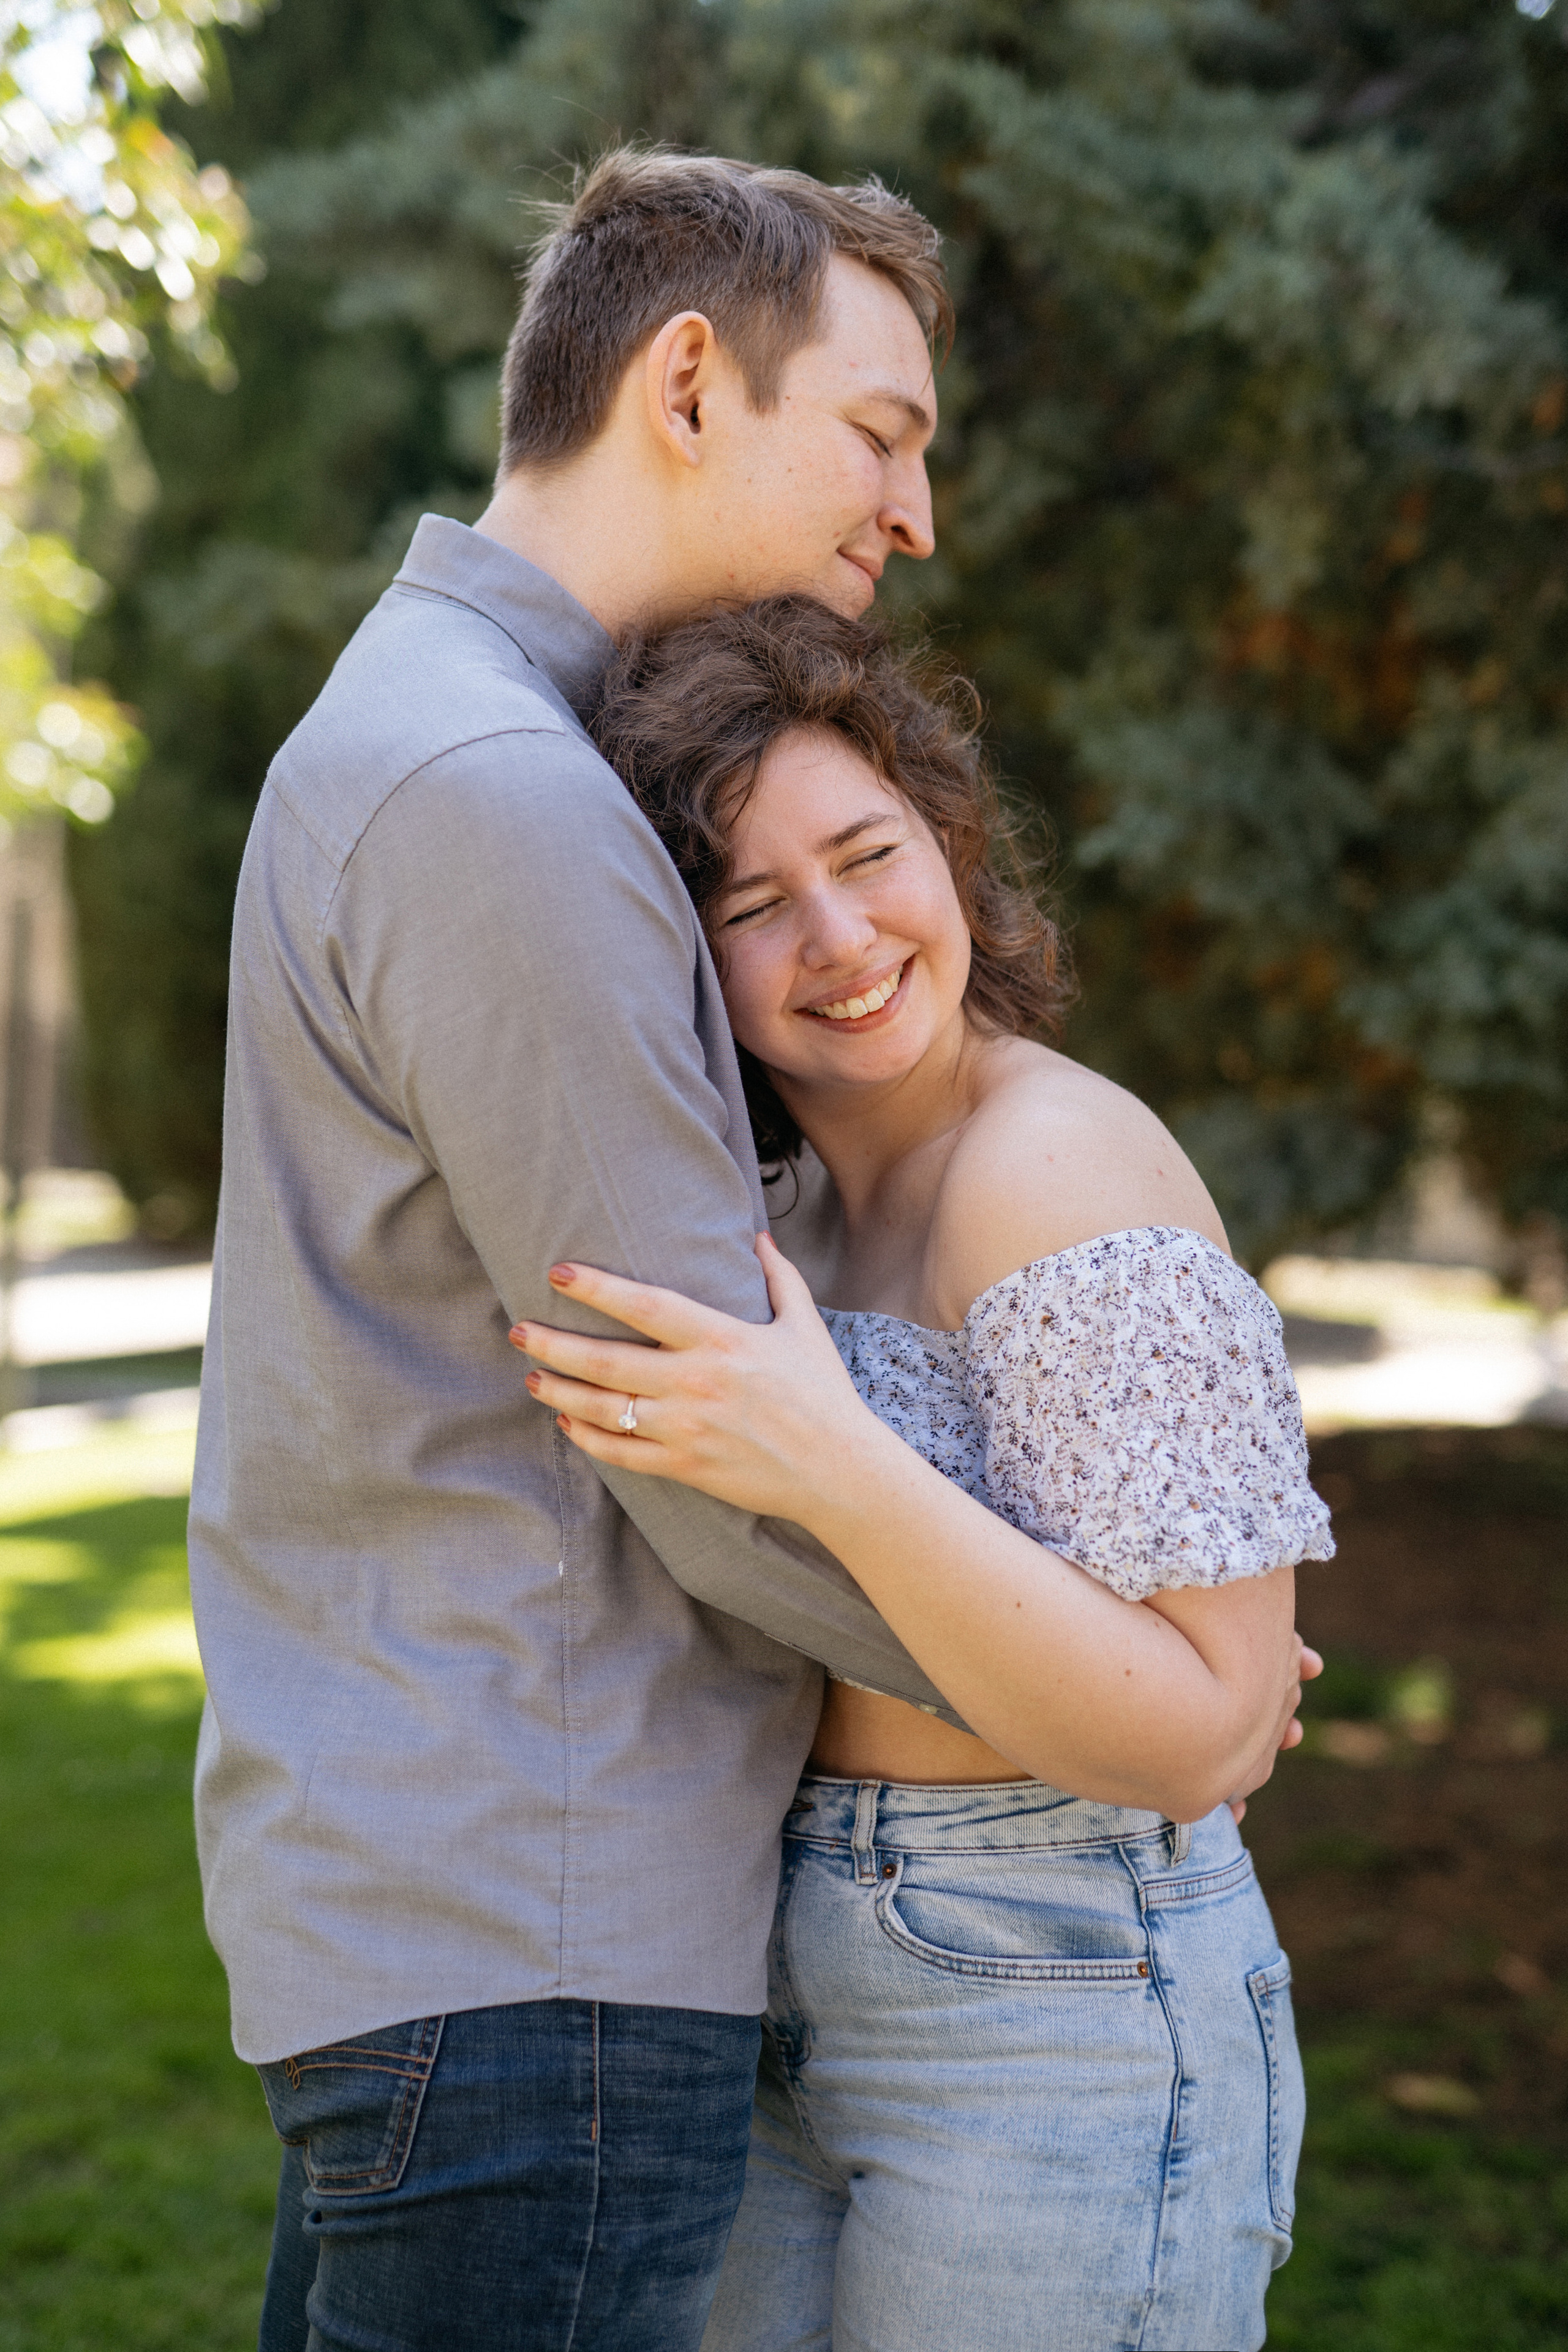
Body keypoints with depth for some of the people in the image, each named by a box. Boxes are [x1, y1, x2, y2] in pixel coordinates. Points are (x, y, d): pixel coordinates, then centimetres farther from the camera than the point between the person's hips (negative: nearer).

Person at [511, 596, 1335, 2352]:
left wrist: (833, 1470, -32)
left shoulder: (1064, 1172, -19)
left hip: (1060, 2037, -8)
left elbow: (1203, 1737, -24)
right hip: (807, 2008, 8)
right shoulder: (817, 1191, 7)